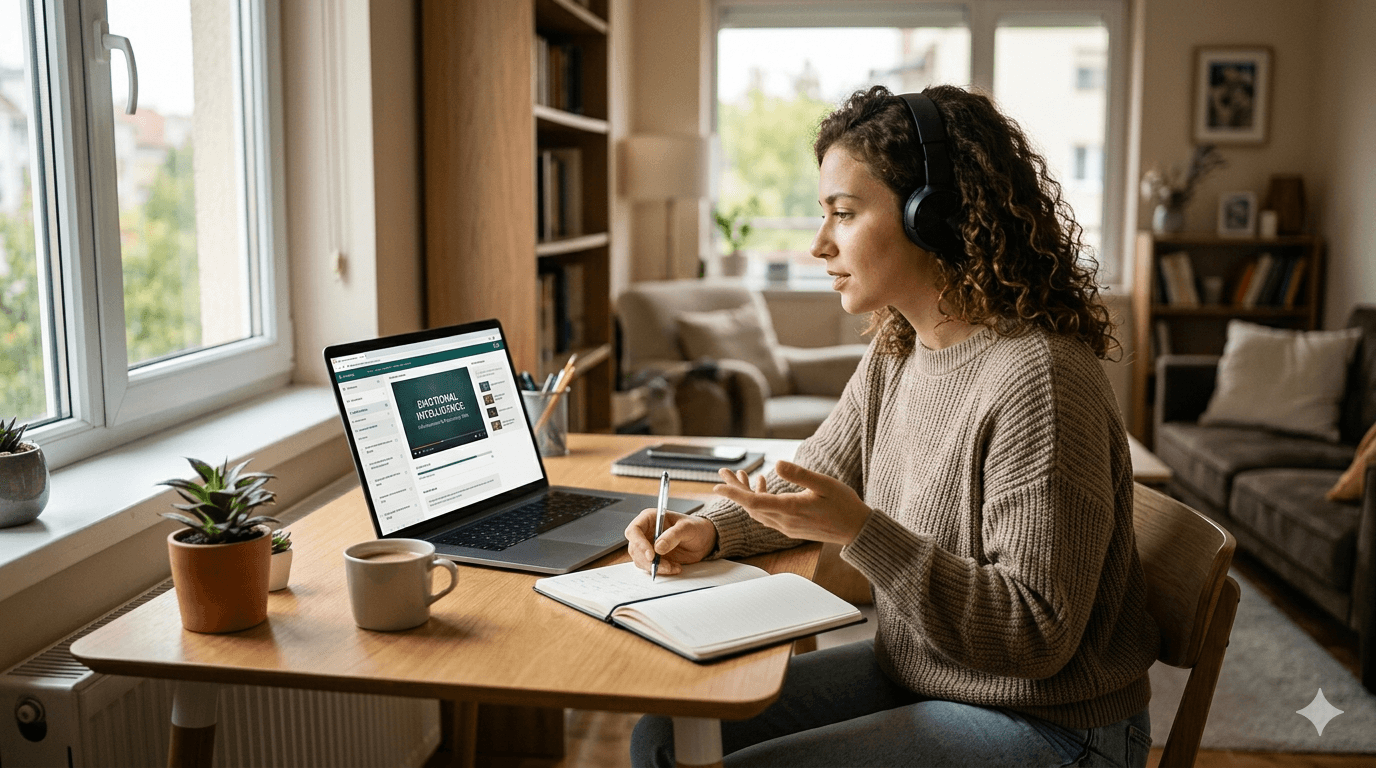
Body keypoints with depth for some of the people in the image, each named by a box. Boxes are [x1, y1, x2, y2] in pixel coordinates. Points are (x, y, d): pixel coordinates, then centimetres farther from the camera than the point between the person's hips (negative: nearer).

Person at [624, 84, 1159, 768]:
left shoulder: (1037, 378, -26)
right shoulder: (895, 353, 1)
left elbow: (1039, 636, -25)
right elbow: (813, 477, 15)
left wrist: (858, 532, -32)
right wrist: (708, 530, -4)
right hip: (912, 676, 8)